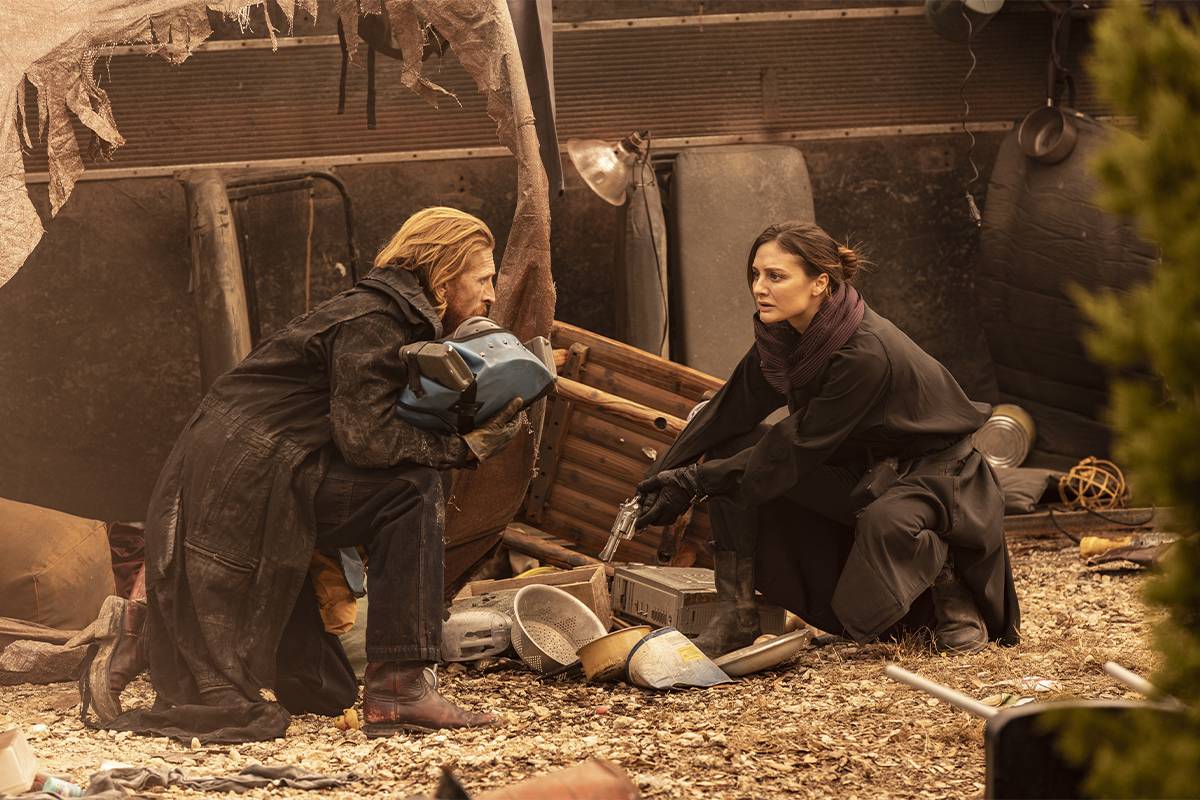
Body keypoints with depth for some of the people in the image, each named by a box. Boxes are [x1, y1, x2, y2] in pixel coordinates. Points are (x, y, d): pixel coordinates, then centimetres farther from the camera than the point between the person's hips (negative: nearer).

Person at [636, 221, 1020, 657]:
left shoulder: (866, 354, -32)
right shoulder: (784, 335, -9)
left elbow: (798, 448, -27)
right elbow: (729, 411, -2)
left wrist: (695, 481, -24)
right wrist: (663, 477, -13)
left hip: (934, 474, -8)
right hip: (861, 469, 8)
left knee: (888, 523, -41)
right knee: (732, 450, -9)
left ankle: (956, 598, -8)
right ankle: (738, 616, -6)